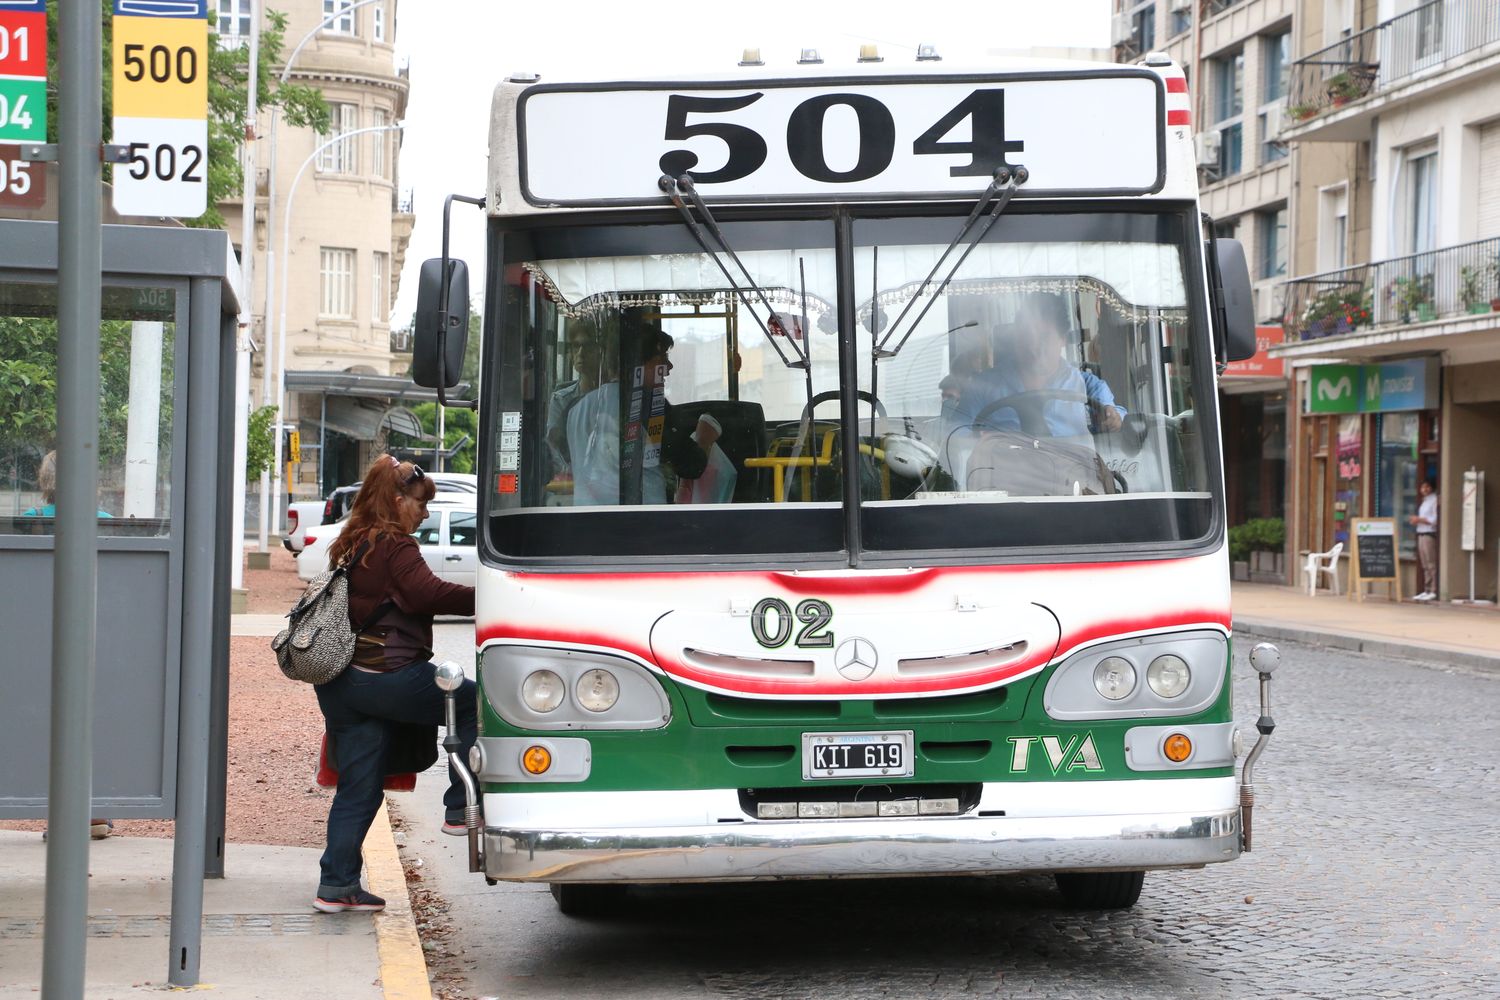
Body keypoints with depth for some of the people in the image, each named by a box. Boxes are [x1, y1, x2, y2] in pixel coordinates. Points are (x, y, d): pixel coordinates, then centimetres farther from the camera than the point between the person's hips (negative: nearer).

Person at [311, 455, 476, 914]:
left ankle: (337, 884, 9)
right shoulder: (394, 547, -10)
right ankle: (460, 807, 2)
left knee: (357, 786, 10)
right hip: (387, 676, -9)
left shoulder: (349, 546, 19)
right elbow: (428, 593, -22)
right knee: (472, 702, 4)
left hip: (339, 681, 9)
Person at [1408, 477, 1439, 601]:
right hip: (1421, 534, 9)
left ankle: (1433, 591, -10)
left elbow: (1435, 520, -14)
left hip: (1429, 534, -9)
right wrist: (1415, 520, 7)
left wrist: (1419, 519, -9)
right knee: (1424, 565, 9)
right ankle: (1426, 591, 12)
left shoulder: (1434, 500, -9)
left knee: (1430, 564, -9)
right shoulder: (1423, 501, 19)